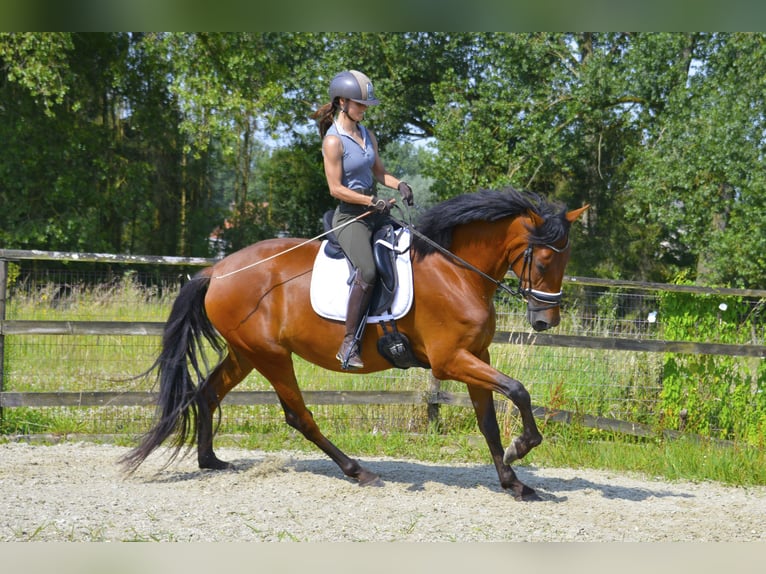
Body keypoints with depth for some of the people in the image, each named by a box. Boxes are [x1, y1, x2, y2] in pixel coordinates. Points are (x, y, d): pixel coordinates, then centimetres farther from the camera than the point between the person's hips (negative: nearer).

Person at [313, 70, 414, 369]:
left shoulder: (367, 136, 11)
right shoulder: (334, 141, -12)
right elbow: (336, 188, -15)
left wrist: (399, 185, -1)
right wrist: (372, 201, -21)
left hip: (373, 211, 8)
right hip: (349, 215, -8)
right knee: (367, 272, -28)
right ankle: (348, 344, -23)